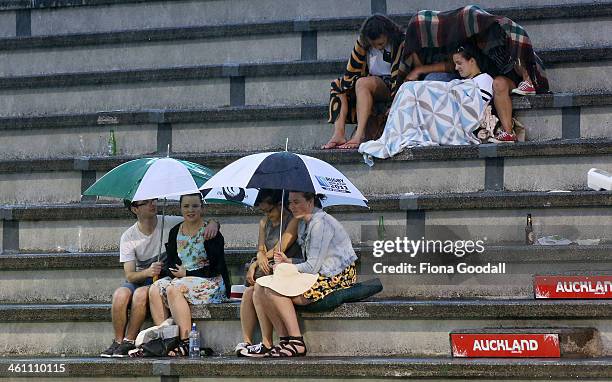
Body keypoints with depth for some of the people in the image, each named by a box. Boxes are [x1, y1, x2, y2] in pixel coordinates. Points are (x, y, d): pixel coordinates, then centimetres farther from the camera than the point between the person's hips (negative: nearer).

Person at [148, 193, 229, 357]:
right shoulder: (175, 232, 13)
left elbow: (216, 268, -11)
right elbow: (171, 263, 12)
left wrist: (187, 273, -9)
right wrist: (176, 272, -11)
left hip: (210, 282, -6)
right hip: (181, 279, 6)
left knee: (174, 289, -31)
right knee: (155, 290, -20)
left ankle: (186, 343, -35)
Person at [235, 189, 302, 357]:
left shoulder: (293, 221, -7)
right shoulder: (264, 222, 19)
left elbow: (279, 250, -13)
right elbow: (261, 249, 13)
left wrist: (255, 264, -7)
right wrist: (261, 258, -12)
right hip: (268, 271, 7)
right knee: (248, 293, -22)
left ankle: (266, 344, -28)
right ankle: (246, 341, -22)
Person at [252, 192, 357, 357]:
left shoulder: (321, 223, -16)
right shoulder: (304, 223, 15)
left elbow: (313, 266, -19)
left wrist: (287, 268, -6)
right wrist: (288, 261, 1)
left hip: (335, 280, -10)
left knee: (273, 288, -21)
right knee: (260, 287, -3)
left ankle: (297, 343, -17)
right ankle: (285, 340, -4)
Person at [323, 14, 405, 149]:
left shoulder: (400, 43, -12)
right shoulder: (362, 43, 2)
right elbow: (352, 71, 6)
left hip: (389, 87, -6)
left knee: (363, 83, -33)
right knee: (338, 86, -13)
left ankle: (359, 136, -44)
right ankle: (338, 134, -31)